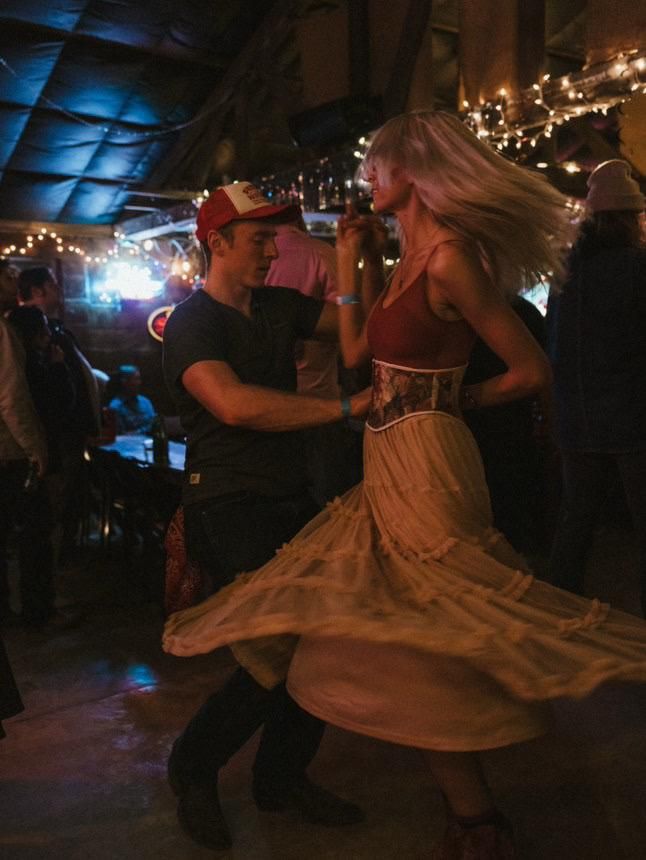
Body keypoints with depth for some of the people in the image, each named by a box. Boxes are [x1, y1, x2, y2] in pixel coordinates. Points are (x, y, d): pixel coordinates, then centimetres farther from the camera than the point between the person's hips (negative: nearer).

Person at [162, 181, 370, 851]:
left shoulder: (277, 306, 12)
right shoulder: (191, 322, -11)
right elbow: (234, 403, -29)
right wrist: (346, 407, -26)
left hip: (289, 498, 7)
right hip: (230, 511, -7)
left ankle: (282, 777, 28)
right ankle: (192, 770, 17)